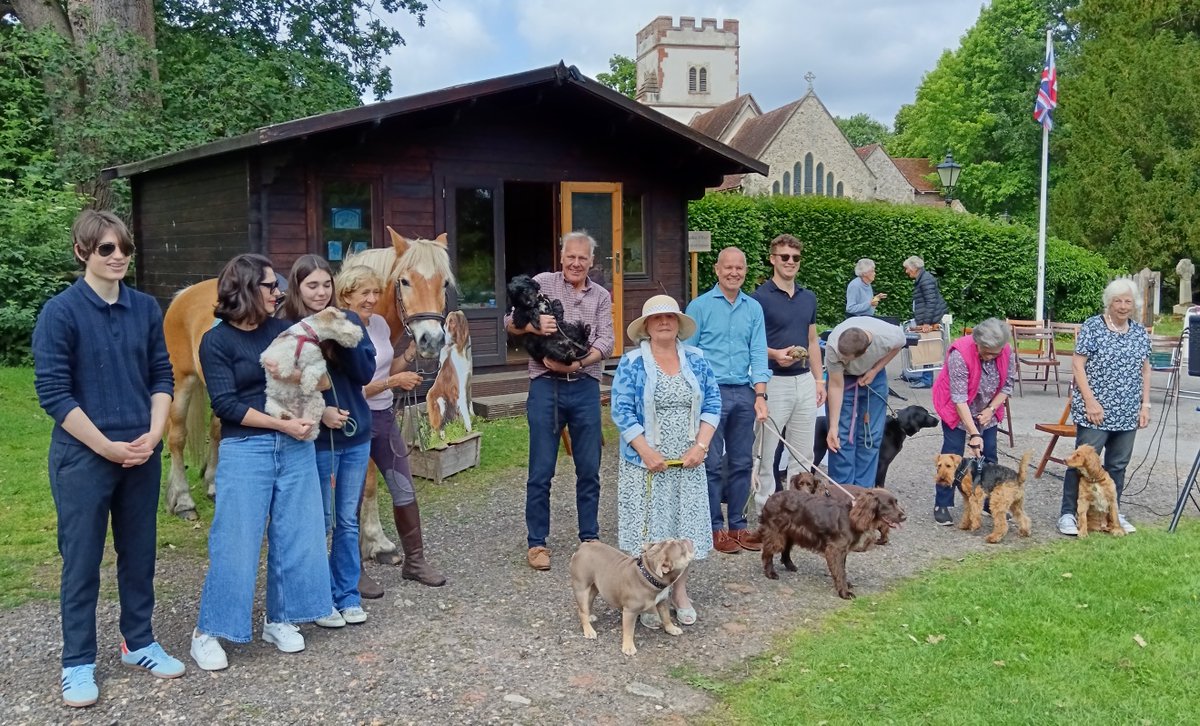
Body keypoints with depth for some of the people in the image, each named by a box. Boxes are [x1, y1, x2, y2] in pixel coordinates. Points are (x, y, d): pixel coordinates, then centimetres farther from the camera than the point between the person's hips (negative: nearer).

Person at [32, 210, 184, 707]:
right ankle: (78, 663, 20)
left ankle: (139, 643, 31)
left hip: (142, 456, 4)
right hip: (83, 457, -4)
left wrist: (153, 435, -6)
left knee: (139, 555, 15)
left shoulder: (146, 308, 3)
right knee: (82, 562, 6)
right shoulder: (61, 311, -10)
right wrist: (106, 447, -13)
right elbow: (52, 392, -11)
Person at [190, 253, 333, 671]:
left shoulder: (285, 331, 7)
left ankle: (280, 619, 24)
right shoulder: (216, 341, -5)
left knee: (296, 536, 9)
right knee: (235, 542, -1)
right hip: (245, 450, -5)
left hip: (296, 447, 5)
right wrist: (282, 423, -16)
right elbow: (226, 405, -11)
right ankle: (207, 631, 12)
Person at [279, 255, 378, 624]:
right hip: (314, 441, -3)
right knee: (318, 522, 6)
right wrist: (317, 412, -20)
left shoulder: (349, 321, 2)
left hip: (356, 436, 3)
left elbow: (366, 373, -5)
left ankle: (348, 595, 24)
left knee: (348, 521, 12)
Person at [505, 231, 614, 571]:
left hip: (585, 387, 3)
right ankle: (536, 542, 14)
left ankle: (590, 537, 22)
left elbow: (606, 342, -1)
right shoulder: (542, 283, 3)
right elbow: (510, 322, -3)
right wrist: (534, 326, -25)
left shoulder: (601, 296, 10)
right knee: (541, 470, 2)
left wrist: (576, 364, -17)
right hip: (546, 386, -2)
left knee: (589, 469, 9)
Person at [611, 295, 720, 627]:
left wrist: (701, 445, -8)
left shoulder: (696, 359, 5)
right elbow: (622, 411, -9)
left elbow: (712, 404, 5)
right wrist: (646, 452, -17)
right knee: (646, 525, 0)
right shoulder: (632, 363, -5)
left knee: (684, 523, 8)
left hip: (688, 462, 3)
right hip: (645, 462, -3)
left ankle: (680, 591, 23)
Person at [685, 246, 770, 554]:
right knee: (712, 464, 0)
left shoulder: (754, 308, 10)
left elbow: (758, 353, 6)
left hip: (744, 393, 4)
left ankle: (737, 525, 19)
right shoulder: (700, 306, -1)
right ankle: (715, 528, 10)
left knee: (742, 463, 8)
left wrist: (760, 395, -3)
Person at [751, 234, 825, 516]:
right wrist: (774, 354, -23)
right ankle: (766, 509, 9)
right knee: (766, 450, -1)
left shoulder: (808, 298, 12)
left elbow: (812, 341, 17)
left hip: (804, 381, 6)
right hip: (773, 382, -6)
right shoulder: (760, 298, -7)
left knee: (803, 451, 12)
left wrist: (819, 379, 12)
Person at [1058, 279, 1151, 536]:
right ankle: (1068, 513, 3)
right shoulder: (1092, 327, -6)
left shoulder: (1140, 332, 10)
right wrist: (1090, 401, -14)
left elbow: (1144, 370, 15)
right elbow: (1077, 364, -9)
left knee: (1118, 463, 11)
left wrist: (1145, 404, 7)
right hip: (1095, 410, -5)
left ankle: (1112, 512, 23)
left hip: (1128, 413, 5)